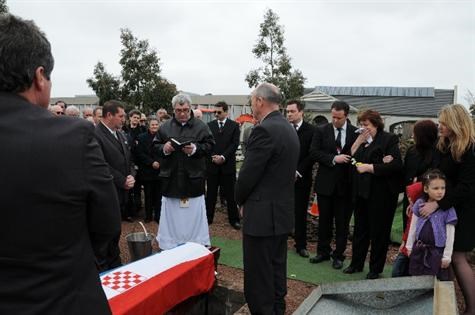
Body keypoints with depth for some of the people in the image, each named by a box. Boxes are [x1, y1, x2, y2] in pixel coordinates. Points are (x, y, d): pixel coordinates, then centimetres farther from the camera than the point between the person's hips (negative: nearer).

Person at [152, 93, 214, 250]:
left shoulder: (201, 126, 1)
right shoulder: (165, 127, 6)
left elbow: (210, 146, -2)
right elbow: (155, 147, 8)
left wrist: (196, 149, -19)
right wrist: (163, 149, -13)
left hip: (193, 179, -1)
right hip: (171, 180, 2)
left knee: (194, 216, 7)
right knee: (171, 217, 11)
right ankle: (168, 248, 25)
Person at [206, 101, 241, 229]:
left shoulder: (234, 125, 3)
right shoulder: (209, 125, 8)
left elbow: (235, 144, -4)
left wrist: (223, 157, -13)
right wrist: (213, 156, -12)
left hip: (228, 164, -1)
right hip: (212, 164, 2)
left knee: (230, 194, 4)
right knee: (211, 193, 8)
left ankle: (234, 219, 13)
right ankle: (208, 217, 18)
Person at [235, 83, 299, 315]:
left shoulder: (264, 130, -19)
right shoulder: (289, 129, 10)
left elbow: (248, 173, -19)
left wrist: (241, 201, 1)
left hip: (262, 214, -9)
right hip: (282, 211, 10)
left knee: (258, 278, 4)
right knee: (276, 270, 21)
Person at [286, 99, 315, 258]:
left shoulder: (311, 130, -2)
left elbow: (312, 155, -4)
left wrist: (298, 172, -10)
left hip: (301, 178, -1)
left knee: (301, 213, 7)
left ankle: (301, 245, 19)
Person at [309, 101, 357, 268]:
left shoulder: (356, 132, -2)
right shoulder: (321, 130, 0)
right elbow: (314, 152, -8)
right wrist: (334, 158, -17)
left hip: (345, 185, -1)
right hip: (325, 183, 1)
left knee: (342, 222, 8)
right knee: (324, 220, 14)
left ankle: (339, 255, 24)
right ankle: (323, 251, 30)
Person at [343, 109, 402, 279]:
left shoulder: (389, 139, -8)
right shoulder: (362, 140, 12)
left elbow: (396, 165, -18)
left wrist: (369, 167, -19)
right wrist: (357, 143, -4)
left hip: (380, 194, -6)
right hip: (361, 192, 6)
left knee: (378, 232, 6)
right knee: (360, 229, 15)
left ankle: (375, 269, 21)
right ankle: (356, 264, 28)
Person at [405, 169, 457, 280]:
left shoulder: (448, 210, -12)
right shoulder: (419, 204, -4)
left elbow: (450, 235, -8)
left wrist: (447, 256, -6)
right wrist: (409, 246, 8)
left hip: (437, 251, -3)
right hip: (419, 249, 3)